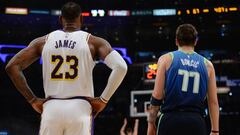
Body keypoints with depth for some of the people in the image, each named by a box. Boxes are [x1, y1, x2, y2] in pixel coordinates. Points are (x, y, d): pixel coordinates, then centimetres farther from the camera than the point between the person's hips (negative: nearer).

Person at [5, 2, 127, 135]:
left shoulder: (43, 41, 11)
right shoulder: (93, 42, 5)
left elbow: (12, 67, 6)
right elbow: (121, 67, -9)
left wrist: (33, 100, 7)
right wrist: (103, 99, -2)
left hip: (51, 109, 2)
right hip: (79, 109, -2)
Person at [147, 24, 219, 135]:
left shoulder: (166, 59, 5)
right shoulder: (207, 65, 12)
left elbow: (157, 95, -1)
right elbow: (213, 101, 9)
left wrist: (151, 123, 7)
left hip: (171, 120, -2)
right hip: (196, 121, 2)